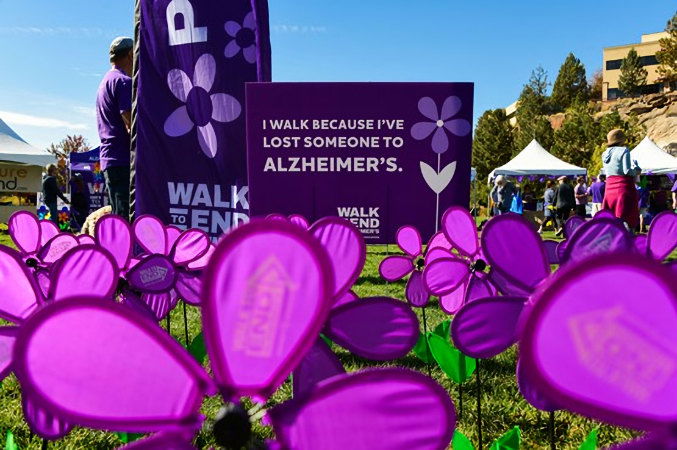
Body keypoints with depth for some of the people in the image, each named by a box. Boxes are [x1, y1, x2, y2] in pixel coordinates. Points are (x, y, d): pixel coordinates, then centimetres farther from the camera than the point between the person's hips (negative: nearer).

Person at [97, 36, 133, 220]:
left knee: (119, 217, 12)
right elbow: (131, 125, -15)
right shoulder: (123, 81, -6)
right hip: (124, 160, -10)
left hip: (109, 160, 10)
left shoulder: (105, 82, 25)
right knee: (126, 219, -12)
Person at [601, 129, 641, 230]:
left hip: (609, 187, 6)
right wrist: (636, 171, 6)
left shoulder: (605, 153, 14)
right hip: (624, 185, -6)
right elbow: (627, 171, -15)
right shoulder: (624, 151, -6)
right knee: (627, 217, -4)